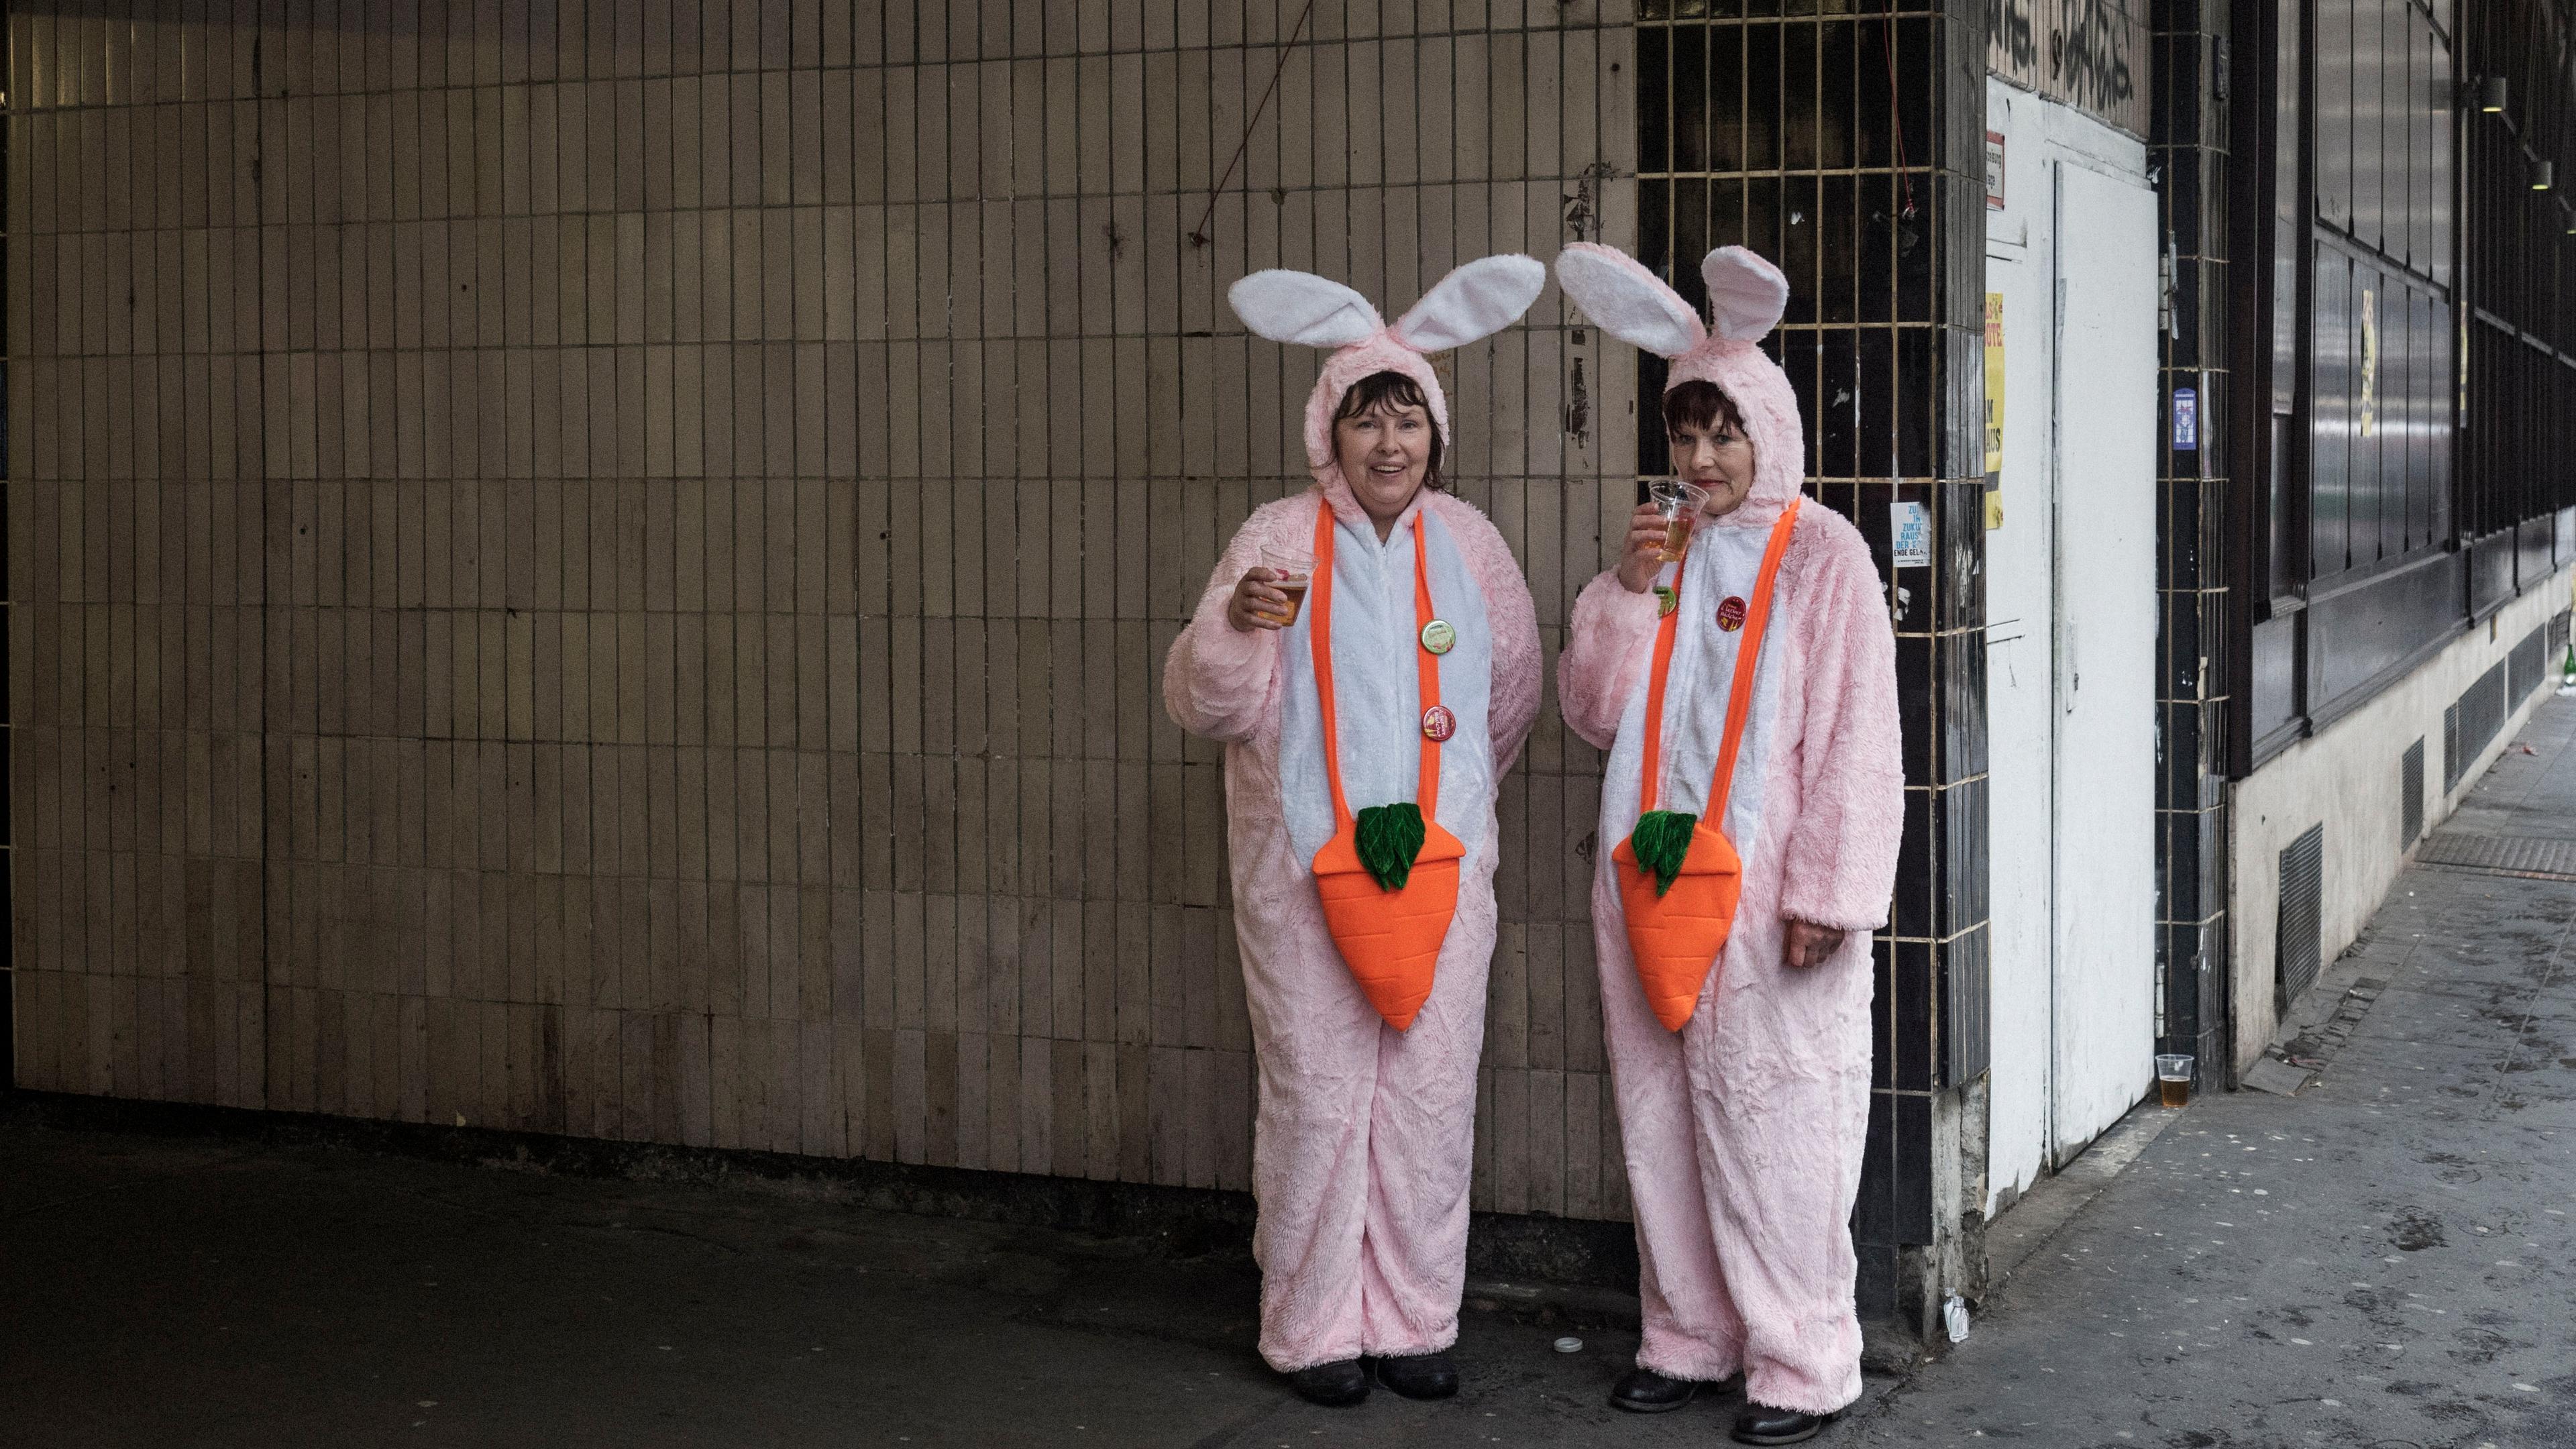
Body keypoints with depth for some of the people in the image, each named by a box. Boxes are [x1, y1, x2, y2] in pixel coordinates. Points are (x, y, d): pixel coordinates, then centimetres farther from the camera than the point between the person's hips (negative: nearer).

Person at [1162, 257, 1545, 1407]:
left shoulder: (1465, 542, 6)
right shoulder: (1281, 540, -3)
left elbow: (1512, 694, 21)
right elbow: (1204, 703, -8)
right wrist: (1236, 626, -27)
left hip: (1440, 861, 3)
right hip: (1305, 866, -3)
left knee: (1430, 1094, 4)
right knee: (1317, 1095, -1)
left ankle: (1412, 1322, 17)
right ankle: (1312, 1330, 12)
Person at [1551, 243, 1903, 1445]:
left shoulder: (1821, 555, -4)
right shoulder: (1663, 547, 12)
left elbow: (1857, 737, -7)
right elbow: (1595, 711, 10)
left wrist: (1827, 893, -13)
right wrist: (1625, 591, -4)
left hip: (1761, 886, -6)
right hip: (1651, 881, 6)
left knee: (1771, 1119, -3)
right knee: (1660, 1114, 10)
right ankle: (1687, 1335, 23)